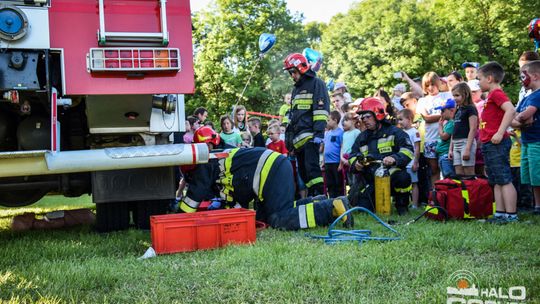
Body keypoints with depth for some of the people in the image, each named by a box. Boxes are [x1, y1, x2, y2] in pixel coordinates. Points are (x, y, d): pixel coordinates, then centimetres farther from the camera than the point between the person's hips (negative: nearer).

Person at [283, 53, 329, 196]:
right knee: (303, 172, 8)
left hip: (310, 136, -9)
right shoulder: (296, 89, 26)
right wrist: (289, 136, 22)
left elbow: (321, 109, -11)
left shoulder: (316, 83, 1)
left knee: (312, 168, -18)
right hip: (298, 138, 9)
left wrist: (319, 133, -20)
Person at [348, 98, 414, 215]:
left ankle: (402, 205, -8)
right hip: (372, 181, 4)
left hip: (392, 175, -4)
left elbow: (408, 150, -10)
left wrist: (394, 159, -29)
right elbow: (353, 155, 21)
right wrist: (355, 164, -4)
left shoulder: (393, 132, 1)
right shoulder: (362, 138, 18)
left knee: (403, 177, -38)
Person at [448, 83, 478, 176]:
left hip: (466, 143, -8)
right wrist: (450, 149, 15)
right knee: (458, 175, 4)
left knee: (469, 174, -6)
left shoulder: (470, 109, -5)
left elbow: (473, 129, -12)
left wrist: (467, 148, -18)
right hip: (456, 145, 8)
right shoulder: (457, 111, 18)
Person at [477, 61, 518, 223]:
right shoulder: (492, 95, 19)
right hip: (489, 145, 10)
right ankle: (500, 213, 14)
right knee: (497, 182, 11)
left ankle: (511, 215, -7)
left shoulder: (496, 93, -10)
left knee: (504, 180, -8)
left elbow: (511, 110, -26)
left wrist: (500, 132, -28)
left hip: (496, 144, -10)